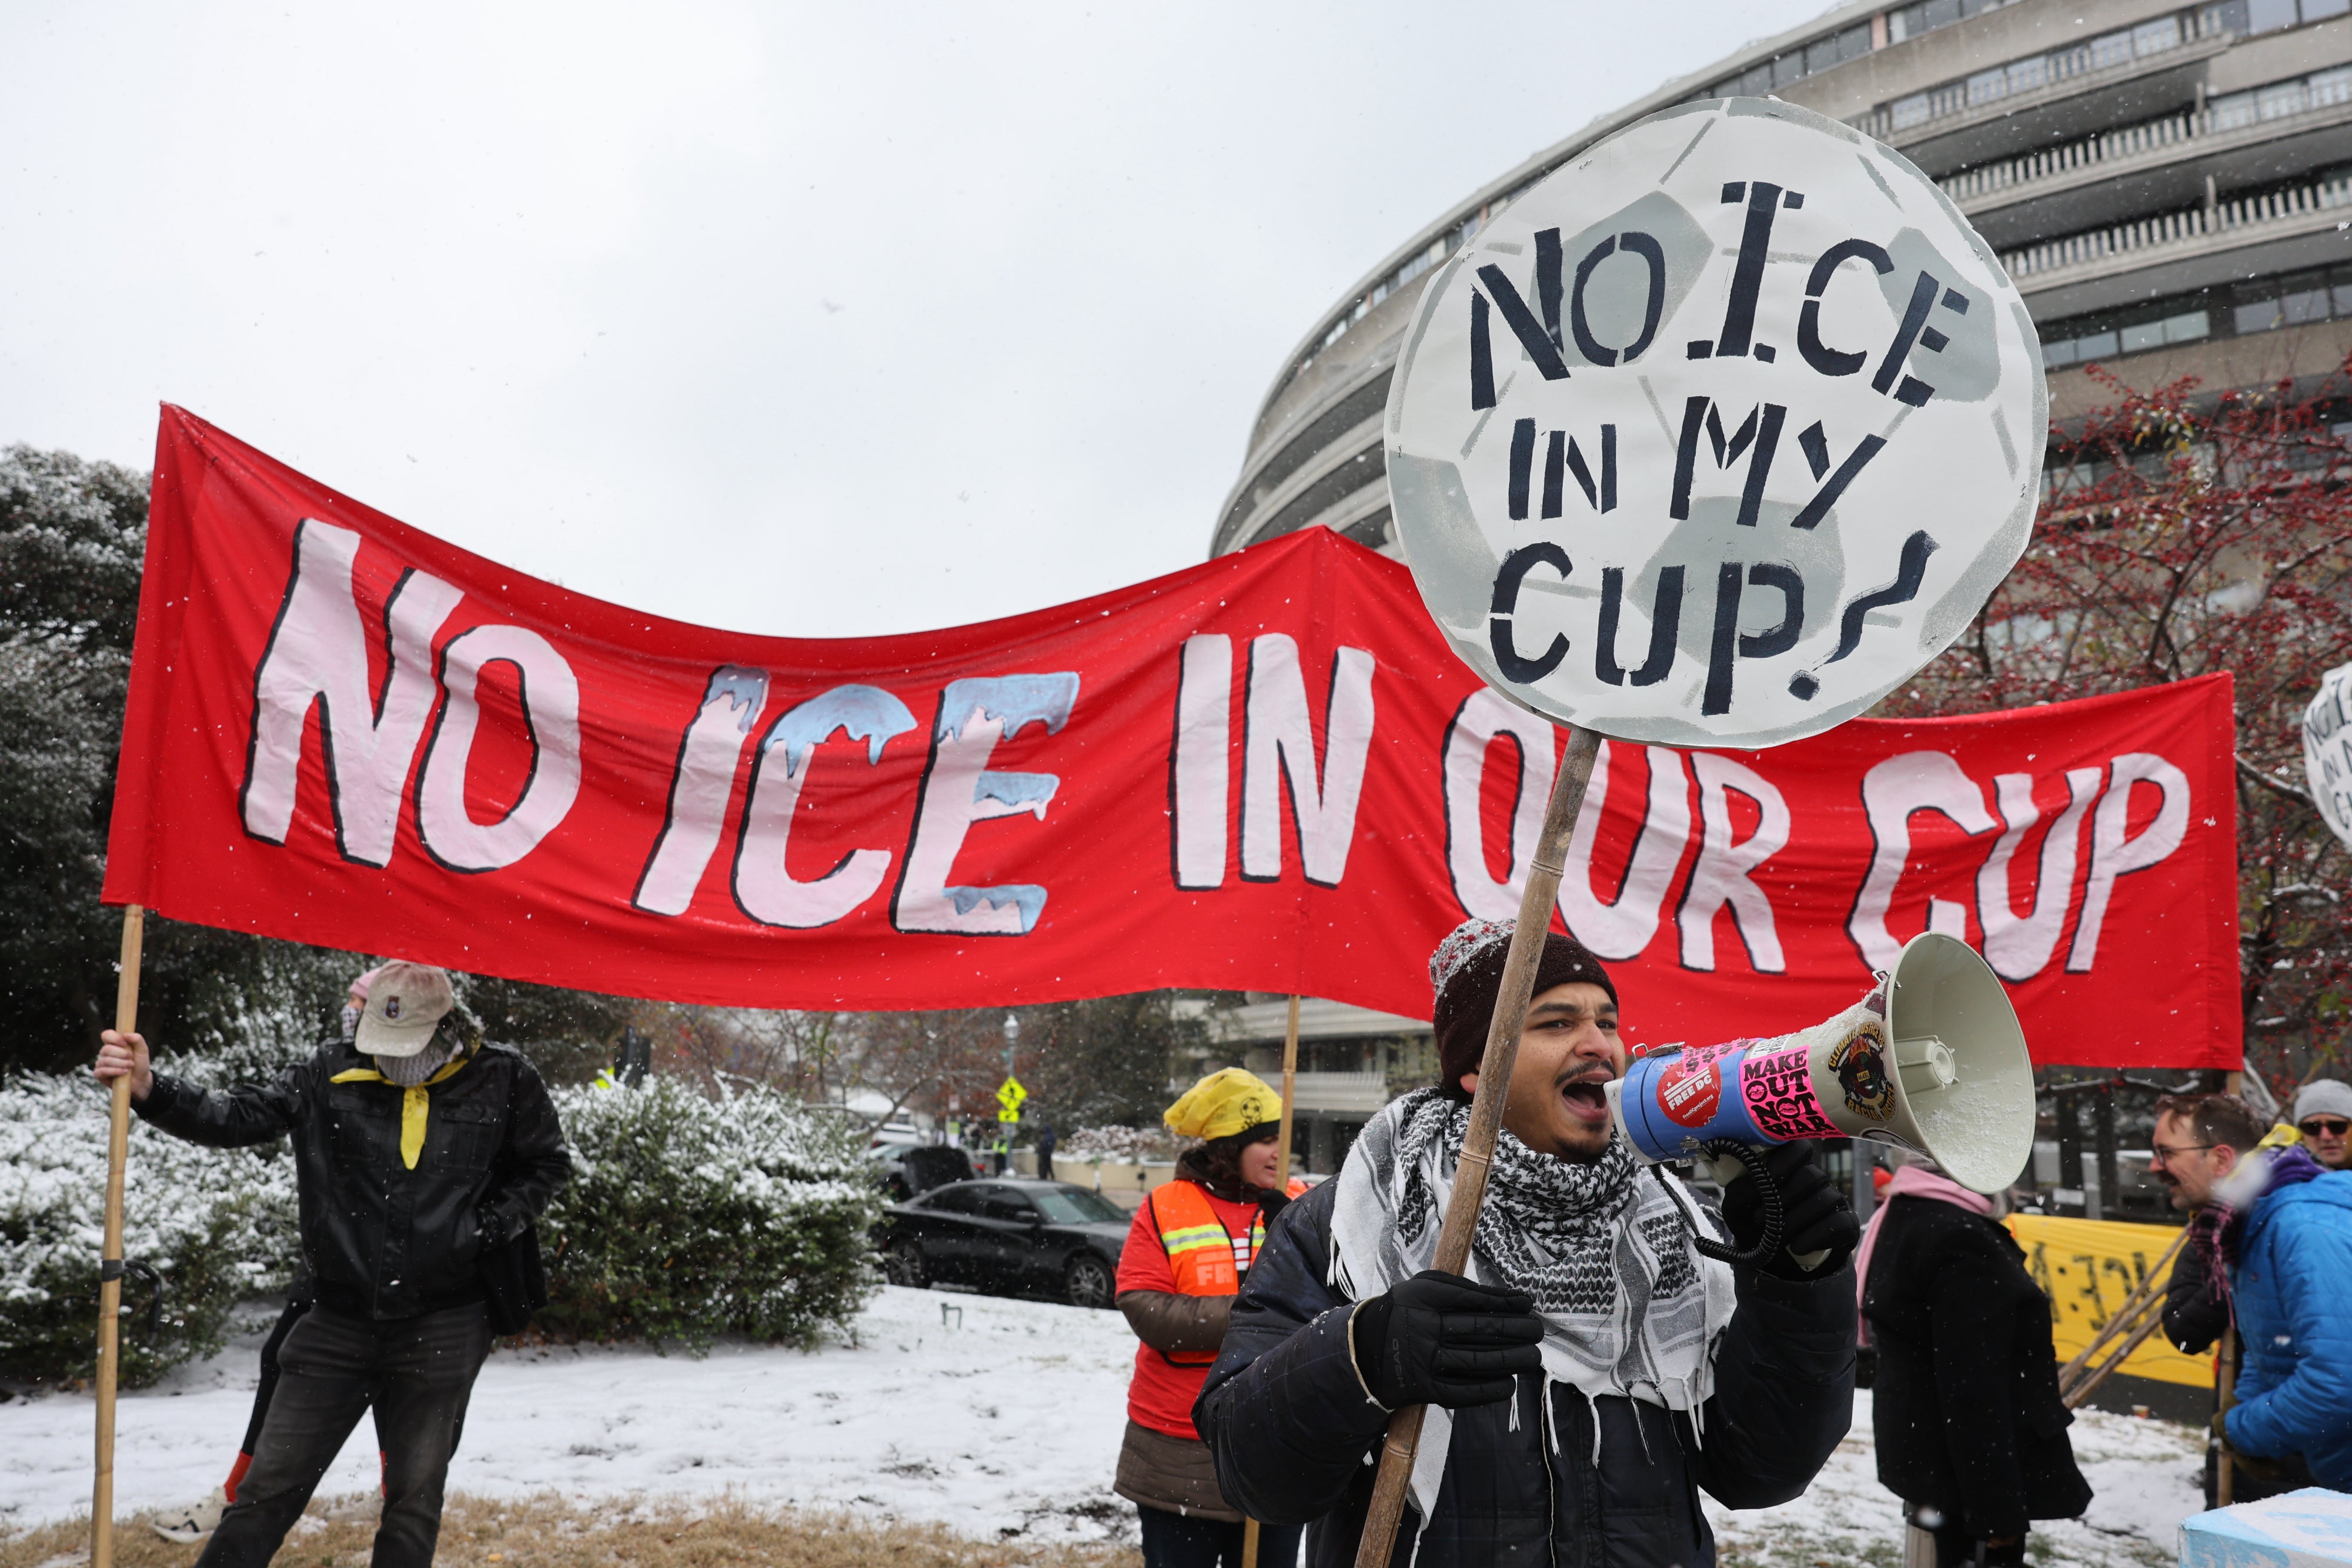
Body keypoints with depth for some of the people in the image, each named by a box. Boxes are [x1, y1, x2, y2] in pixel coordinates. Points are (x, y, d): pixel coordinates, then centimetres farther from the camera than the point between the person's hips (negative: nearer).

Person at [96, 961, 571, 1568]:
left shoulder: (502, 1081, -4)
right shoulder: (331, 1075, -4)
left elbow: (546, 1163, 9)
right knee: (269, 1487, 6)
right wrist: (149, 1088, -28)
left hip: (440, 1330, -1)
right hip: (337, 1322, 1)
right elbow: (237, 1117, -12)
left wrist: (490, 1227, -4)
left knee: (415, 1498, 10)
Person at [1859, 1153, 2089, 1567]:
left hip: (1924, 1454, 10)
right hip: (1969, 1468, -10)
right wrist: (1999, 1508, -21)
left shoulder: (1905, 1219, 7)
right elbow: (1972, 1389, -25)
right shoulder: (1957, 1240, -24)